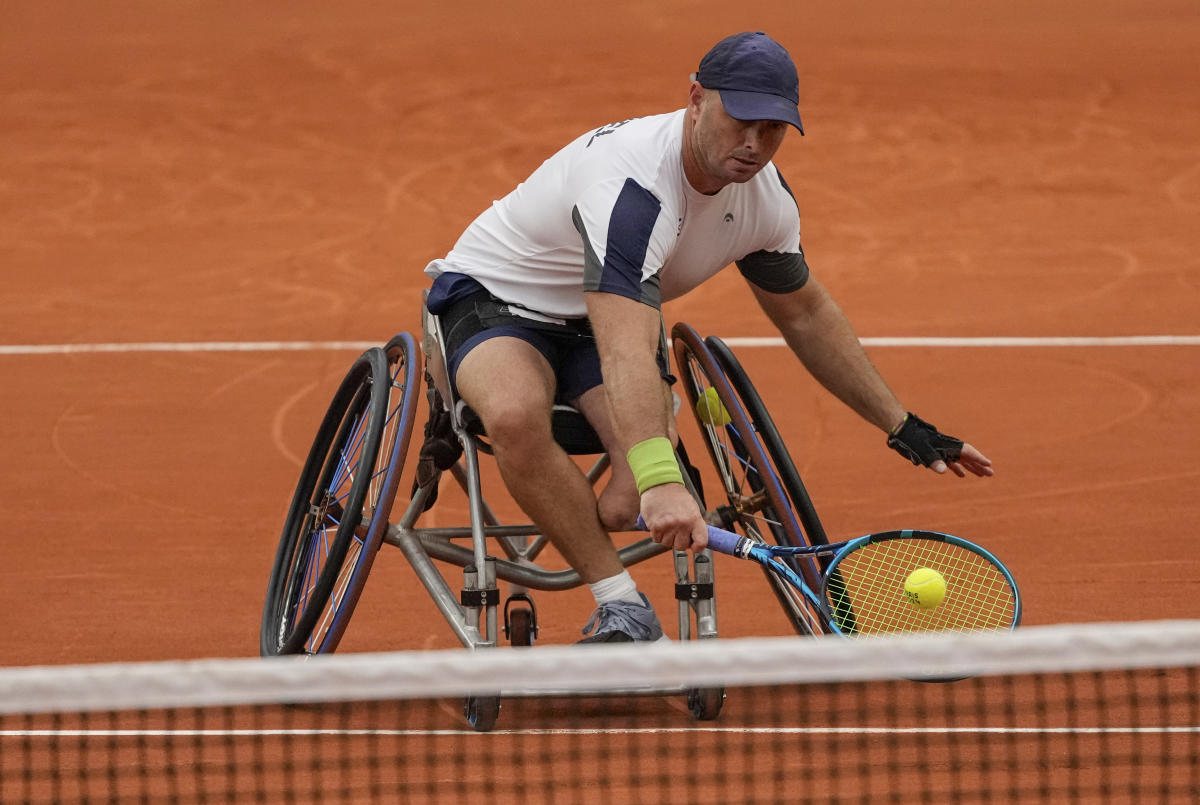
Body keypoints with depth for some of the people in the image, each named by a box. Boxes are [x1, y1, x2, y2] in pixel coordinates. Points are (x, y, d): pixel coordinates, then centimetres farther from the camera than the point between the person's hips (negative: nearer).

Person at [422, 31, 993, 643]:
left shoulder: (767, 198, -9)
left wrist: (902, 427, 13)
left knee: (632, 504, -25)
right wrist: (658, 477, -63)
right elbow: (627, 352, -49)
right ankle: (623, 608, -30)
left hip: (602, 318, 6)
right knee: (516, 414, -42)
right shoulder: (633, 185, -36)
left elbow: (804, 314, 12)